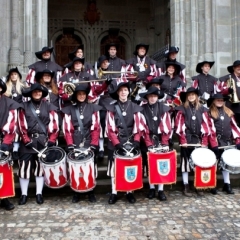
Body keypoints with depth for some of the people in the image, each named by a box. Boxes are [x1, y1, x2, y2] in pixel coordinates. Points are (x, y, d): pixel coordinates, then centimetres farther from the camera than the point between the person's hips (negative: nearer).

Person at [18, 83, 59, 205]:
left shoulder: (49, 107, 6)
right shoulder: (24, 107, 5)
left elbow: (53, 124, 0)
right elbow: (22, 125, -1)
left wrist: (51, 140, -8)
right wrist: (26, 140, -10)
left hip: (43, 142, 0)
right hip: (28, 141, 0)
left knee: (41, 167, 6)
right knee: (24, 167, 0)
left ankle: (39, 194, 16)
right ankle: (24, 194, 12)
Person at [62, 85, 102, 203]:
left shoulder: (93, 108, 6)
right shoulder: (69, 109, 8)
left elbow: (96, 128, -1)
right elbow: (67, 128, 1)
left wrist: (93, 144, -9)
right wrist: (70, 145, -9)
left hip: (89, 144, 0)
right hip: (74, 145, 0)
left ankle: (91, 192, 15)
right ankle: (76, 192, 14)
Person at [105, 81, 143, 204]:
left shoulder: (135, 107, 5)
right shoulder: (111, 107, 0)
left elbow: (138, 127, 1)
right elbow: (110, 128, -7)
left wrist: (136, 141, -14)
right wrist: (116, 142, -17)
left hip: (130, 142, 1)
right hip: (115, 143, -1)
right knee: (114, 167, 4)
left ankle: (129, 192, 20)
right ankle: (114, 193, 15)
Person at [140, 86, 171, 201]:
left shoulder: (164, 109, 2)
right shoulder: (143, 110, -1)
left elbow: (167, 127, -3)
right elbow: (143, 129, -7)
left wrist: (164, 143, -11)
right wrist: (149, 144, -14)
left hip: (161, 141, 1)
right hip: (148, 142, 0)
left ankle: (161, 190, 8)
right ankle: (151, 188, 16)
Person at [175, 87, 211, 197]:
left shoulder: (202, 109, 9)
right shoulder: (182, 109, 1)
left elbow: (205, 126, 5)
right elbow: (179, 126, -5)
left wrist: (204, 142, -2)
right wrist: (182, 141, -12)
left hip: (199, 140, 3)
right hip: (186, 140, -3)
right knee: (185, 162, 2)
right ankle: (186, 186, 10)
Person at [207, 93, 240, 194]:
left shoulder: (229, 112, 12)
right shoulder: (210, 113, -3)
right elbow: (211, 129, -10)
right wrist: (214, 144, -16)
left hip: (227, 142, 5)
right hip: (215, 143, -5)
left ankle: (227, 184, 22)